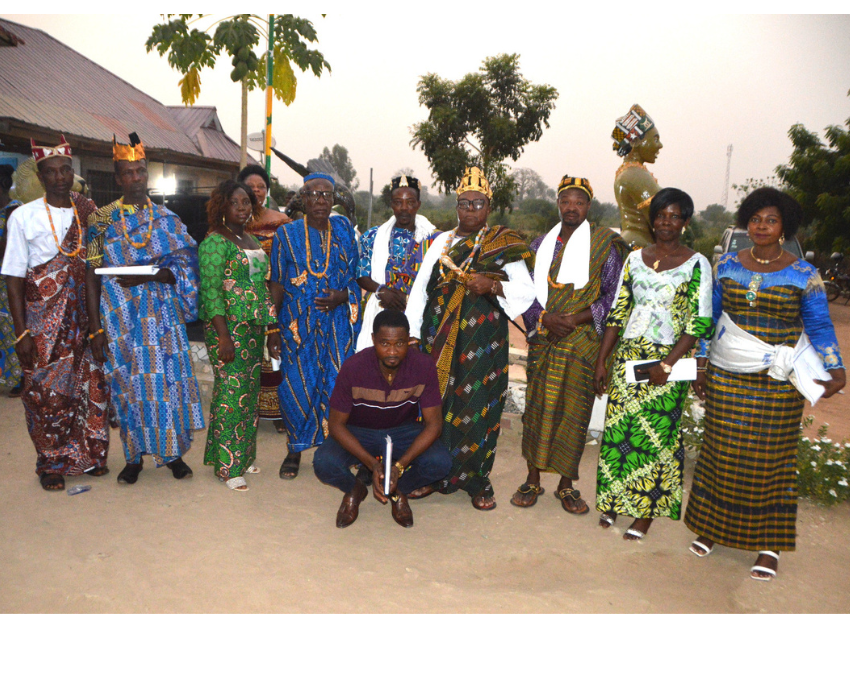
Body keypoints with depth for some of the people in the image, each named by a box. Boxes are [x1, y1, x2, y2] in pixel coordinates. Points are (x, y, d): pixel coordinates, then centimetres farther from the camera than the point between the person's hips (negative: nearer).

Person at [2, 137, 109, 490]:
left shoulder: (89, 211, 6)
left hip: (84, 319, 3)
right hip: (44, 323, -3)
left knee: (91, 385, 5)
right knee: (47, 391, 1)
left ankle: (91, 454, 22)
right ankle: (52, 464, 16)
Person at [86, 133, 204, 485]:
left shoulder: (166, 218, 8)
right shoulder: (103, 219, 4)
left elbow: (184, 266, 2)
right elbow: (93, 275, 2)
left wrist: (150, 276, -16)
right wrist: (95, 329, -5)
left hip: (161, 314, 1)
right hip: (120, 317, 0)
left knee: (168, 378, 0)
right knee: (128, 384, 3)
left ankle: (172, 452, 15)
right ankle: (135, 456, 17)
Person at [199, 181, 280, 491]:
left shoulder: (252, 240, 16)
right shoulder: (215, 241, -8)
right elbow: (211, 291, -14)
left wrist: (271, 327, 16)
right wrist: (223, 337, -20)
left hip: (253, 326, 8)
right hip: (227, 326, -8)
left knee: (250, 390, 10)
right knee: (232, 391, -6)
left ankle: (243, 455, 22)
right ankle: (227, 465, 4)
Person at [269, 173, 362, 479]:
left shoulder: (343, 228, 9)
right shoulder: (287, 234, 4)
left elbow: (355, 273, 12)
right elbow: (276, 284, 5)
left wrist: (343, 296, -9)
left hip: (339, 321, 1)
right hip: (298, 324, -1)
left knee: (337, 384, -4)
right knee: (299, 387, -1)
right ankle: (295, 450, 17)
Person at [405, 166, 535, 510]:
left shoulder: (504, 246, 4)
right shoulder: (442, 242, 14)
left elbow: (526, 290, -5)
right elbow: (420, 289, 12)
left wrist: (492, 286, -23)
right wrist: (413, 335, 6)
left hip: (483, 344, -2)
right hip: (439, 340, 3)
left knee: (478, 404, -1)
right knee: (435, 401, 3)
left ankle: (476, 479, 12)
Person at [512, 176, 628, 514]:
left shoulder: (605, 244, 1)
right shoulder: (541, 244, 11)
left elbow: (612, 296, -2)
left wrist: (576, 319, -14)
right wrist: (545, 319, -11)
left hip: (582, 343, -2)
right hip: (543, 342, 2)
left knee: (573, 411, 3)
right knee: (537, 407, 5)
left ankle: (566, 485, 18)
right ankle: (533, 481, 19)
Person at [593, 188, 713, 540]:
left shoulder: (696, 264, -3)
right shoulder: (635, 258, 8)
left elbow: (700, 322, -8)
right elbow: (617, 312, 9)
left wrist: (667, 364, -15)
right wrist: (601, 360, 4)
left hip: (668, 361, -3)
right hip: (628, 356, 3)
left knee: (657, 435, 3)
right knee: (618, 428, 6)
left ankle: (646, 511, 17)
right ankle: (613, 501, 23)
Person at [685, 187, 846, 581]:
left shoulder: (803, 275, -1)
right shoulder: (726, 267, 6)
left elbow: (820, 326, 1)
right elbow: (710, 318, 11)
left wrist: (836, 371, -10)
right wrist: (701, 364, 10)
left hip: (778, 383, -2)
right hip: (727, 377, 2)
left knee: (771, 459, 3)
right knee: (721, 452, 5)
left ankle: (770, 545, 15)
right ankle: (712, 528, 22)